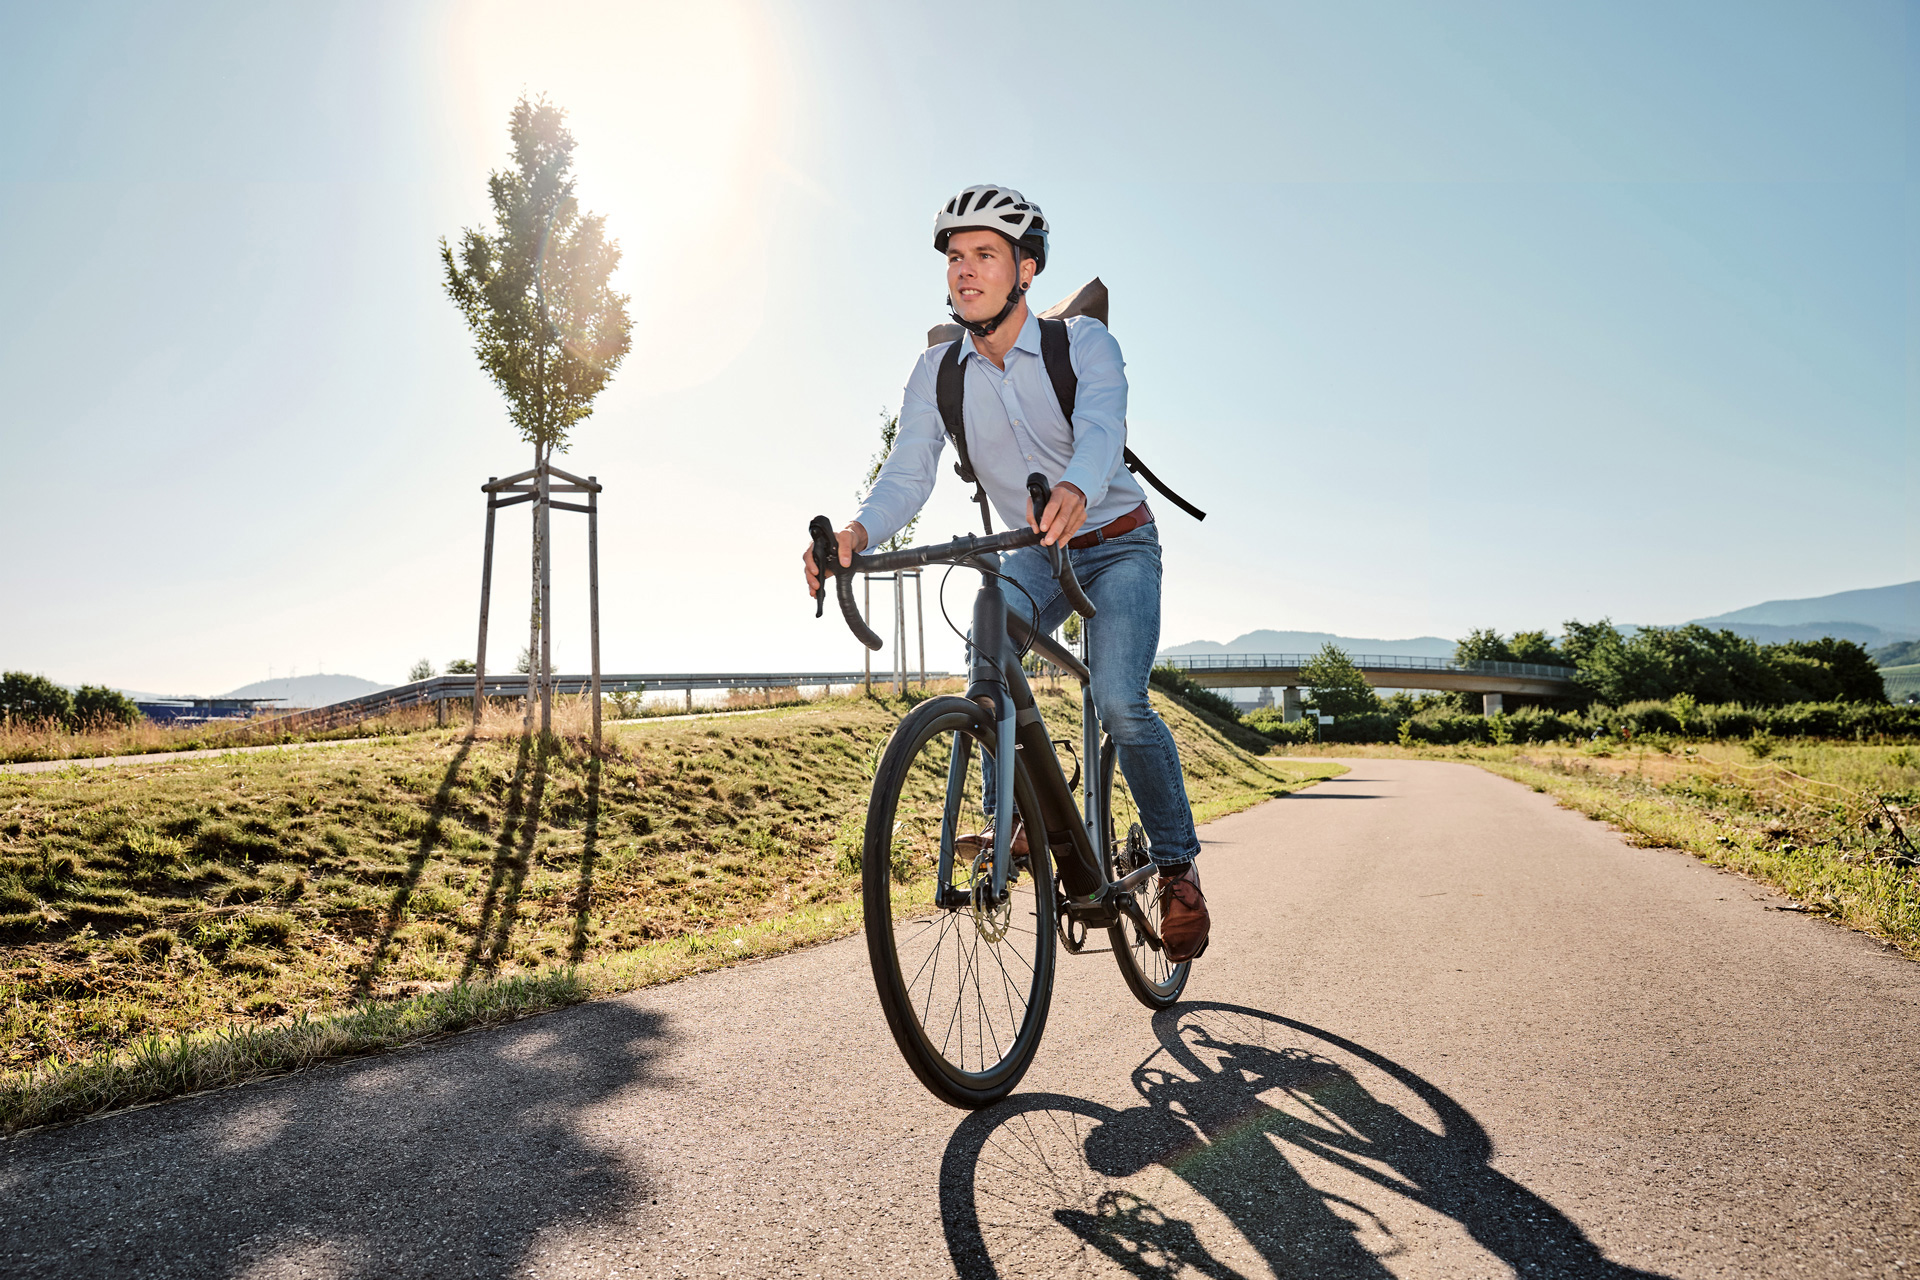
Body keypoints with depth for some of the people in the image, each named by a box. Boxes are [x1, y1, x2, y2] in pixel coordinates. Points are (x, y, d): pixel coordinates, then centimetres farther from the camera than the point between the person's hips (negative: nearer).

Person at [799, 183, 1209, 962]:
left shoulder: (1083, 342, -17)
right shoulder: (937, 373, -7)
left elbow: (1101, 427, -37)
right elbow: (907, 474, -18)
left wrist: (1074, 491, -61)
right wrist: (858, 532, -40)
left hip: (1117, 543, -3)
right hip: (1033, 551, 3)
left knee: (1118, 701, -22)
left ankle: (1176, 865, -1)